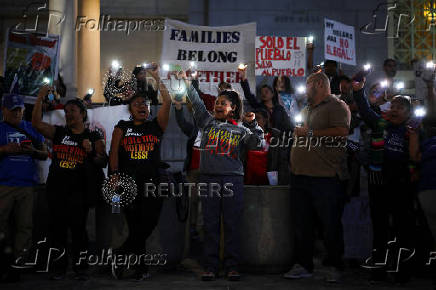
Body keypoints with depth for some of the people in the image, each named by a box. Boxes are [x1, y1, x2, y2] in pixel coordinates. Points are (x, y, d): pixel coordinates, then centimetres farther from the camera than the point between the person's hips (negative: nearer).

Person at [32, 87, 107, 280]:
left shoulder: (94, 137, 6)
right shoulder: (59, 132, 11)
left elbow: (103, 162, 3)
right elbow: (36, 123, -1)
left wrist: (91, 152, -16)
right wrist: (40, 97, -7)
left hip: (78, 189, -2)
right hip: (55, 187, 3)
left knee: (78, 228, -2)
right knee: (57, 228, 6)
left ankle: (80, 268, 7)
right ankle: (58, 268, 14)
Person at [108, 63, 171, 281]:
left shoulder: (156, 126, 11)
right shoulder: (122, 127, 13)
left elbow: (167, 102, -1)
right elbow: (114, 152, 5)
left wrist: (156, 78, -3)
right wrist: (115, 175, -8)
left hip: (151, 182, 1)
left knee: (147, 226, -3)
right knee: (136, 228, -3)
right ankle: (141, 267, 10)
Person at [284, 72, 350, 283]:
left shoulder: (337, 106, -3)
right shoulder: (306, 109, 23)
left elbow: (342, 132, -19)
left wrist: (310, 133, -15)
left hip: (325, 177, -8)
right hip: (299, 175, 8)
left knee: (330, 224, -1)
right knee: (302, 223, 9)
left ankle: (334, 266, 9)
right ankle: (303, 265, 16)